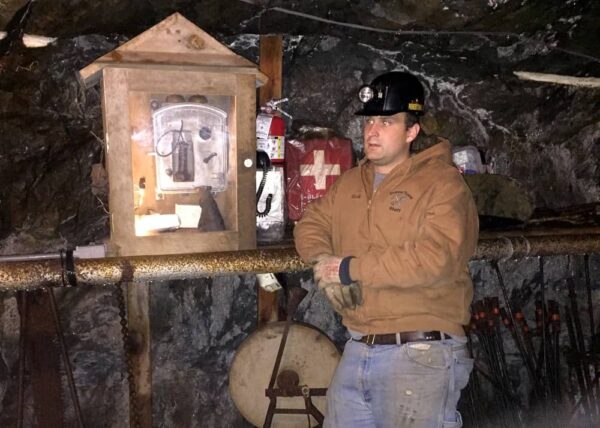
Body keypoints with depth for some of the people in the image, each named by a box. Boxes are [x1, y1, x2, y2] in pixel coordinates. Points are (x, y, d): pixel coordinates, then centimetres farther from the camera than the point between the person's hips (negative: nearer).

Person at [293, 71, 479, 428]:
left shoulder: (443, 183, -11)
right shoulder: (350, 183, 13)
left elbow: (437, 258, -24)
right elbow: (311, 224, 18)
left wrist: (350, 269, -18)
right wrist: (326, 262, -6)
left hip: (420, 355, -6)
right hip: (357, 350, 7)